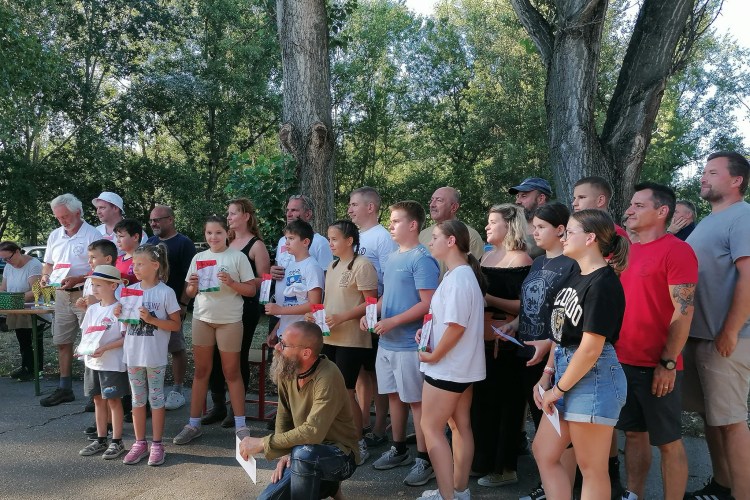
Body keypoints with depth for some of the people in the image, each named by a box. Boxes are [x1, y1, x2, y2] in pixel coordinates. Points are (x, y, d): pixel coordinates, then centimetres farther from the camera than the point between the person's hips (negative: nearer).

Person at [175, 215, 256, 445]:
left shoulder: (238, 257, -6)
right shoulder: (198, 258, 6)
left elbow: (251, 290, -6)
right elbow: (189, 294, 10)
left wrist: (231, 283, -22)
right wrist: (192, 286, -12)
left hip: (229, 321, -3)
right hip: (202, 319, 4)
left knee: (231, 373, 5)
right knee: (201, 371, 10)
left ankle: (240, 424, 14)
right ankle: (193, 424, 18)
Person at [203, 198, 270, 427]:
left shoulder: (256, 245, -5)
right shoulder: (226, 243, 13)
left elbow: (263, 280, -10)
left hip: (245, 307, -6)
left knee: (239, 356, 2)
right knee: (215, 354, 4)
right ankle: (218, 405, 19)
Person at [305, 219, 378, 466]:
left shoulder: (362, 265, -11)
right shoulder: (332, 266, 16)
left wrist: (341, 317, -23)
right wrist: (315, 314, 5)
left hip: (351, 341, -8)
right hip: (329, 338, 8)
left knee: (345, 392, -3)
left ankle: (358, 445, 13)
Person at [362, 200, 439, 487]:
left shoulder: (422, 259, -15)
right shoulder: (392, 258, 12)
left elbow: (428, 304, -20)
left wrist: (392, 322, -21)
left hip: (409, 344, -8)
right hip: (386, 343, 8)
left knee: (416, 401, 1)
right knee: (394, 396, 17)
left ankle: (424, 460, 13)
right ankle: (399, 450, 32)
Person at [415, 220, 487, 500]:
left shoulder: (457, 278, -21)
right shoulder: (464, 273, 10)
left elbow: (456, 326, -26)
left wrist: (433, 356, -15)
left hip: (447, 368, -10)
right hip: (462, 365, 10)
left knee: (431, 428, -2)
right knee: (460, 426, 15)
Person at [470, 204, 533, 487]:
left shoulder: (521, 260, -11)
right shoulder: (487, 257, 13)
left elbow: (525, 306, -18)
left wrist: (489, 299, -23)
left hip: (506, 342, -8)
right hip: (482, 339, 8)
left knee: (505, 404, 2)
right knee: (480, 400, 14)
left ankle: (505, 468, 16)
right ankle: (482, 461, 29)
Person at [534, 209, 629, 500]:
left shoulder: (603, 284, -17)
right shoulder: (575, 279, 12)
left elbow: (591, 348, -21)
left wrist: (558, 390, -14)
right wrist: (547, 375, 9)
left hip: (593, 377, -9)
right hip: (567, 370, 9)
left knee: (592, 468, 4)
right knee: (543, 452, 13)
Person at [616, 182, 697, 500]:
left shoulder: (677, 250, -10)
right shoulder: (626, 250, 12)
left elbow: (684, 311, -15)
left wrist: (668, 363, -18)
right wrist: (612, 352, 12)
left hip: (658, 366, -7)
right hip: (623, 362, 7)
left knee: (668, 441, 5)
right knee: (634, 433, 15)